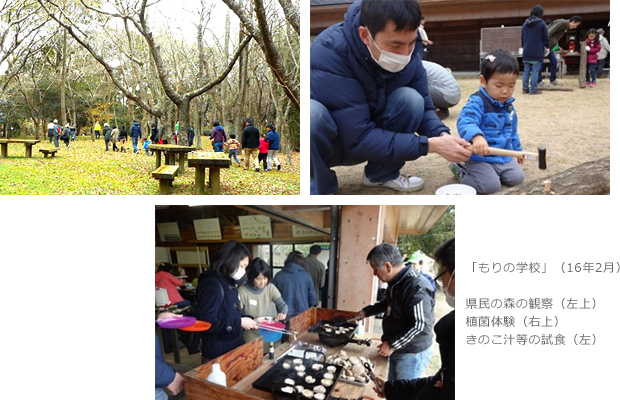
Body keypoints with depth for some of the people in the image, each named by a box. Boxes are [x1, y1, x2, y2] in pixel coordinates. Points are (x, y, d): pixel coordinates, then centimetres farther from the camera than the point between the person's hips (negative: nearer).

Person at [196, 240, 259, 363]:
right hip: (218, 354, -9)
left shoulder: (228, 282, 10)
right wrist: (239, 323, -22)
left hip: (233, 347, 9)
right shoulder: (213, 285, -21)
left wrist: (248, 320, 4)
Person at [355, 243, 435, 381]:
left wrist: (392, 345, -25)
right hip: (398, 350, 9)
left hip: (412, 353, -9)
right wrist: (367, 311, 19)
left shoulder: (416, 288, -28)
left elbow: (420, 325, -29)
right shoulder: (396, 282, 4)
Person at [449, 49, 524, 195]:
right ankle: (461, 171, 5)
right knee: (491, 185, -21)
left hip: (505, 157, 8)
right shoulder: (477, 102, -19)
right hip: (480, 157, -8)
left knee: (517, 177, -5)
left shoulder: (509, 106, 10)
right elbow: (465, 122, -37)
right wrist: (476, 137, -56)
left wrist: (517, 150, 33)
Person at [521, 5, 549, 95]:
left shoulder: (525, 23, 11)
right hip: (537, 52, -5)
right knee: (535, 71, -4)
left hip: (526, 52, 5)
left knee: (526, 71, 8)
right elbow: (546, 37, -3)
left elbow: (522, 38, 18)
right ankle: (533, 89, -5)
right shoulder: (541, 23, -6)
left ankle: (525, 88, 9)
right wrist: (547, 47, 11)